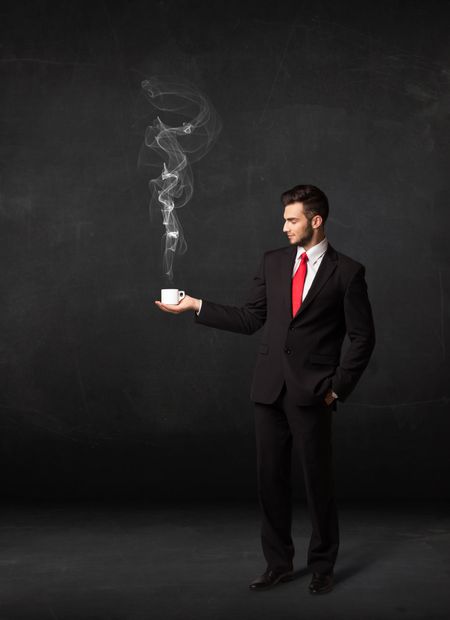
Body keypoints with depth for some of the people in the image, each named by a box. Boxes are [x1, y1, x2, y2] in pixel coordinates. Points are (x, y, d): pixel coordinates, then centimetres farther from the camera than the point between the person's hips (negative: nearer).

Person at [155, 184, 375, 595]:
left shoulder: (347, 272, -3)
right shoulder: (273, 262, 8)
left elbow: (362, 337, -2)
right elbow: (249, 319, 8)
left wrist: (338, 388, -6)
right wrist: (196, 306, 1)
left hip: (312, 392, -4)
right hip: (270, 388, 4)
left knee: (318, 480, 5)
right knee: (271, 478, 9)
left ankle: (322, 567, 21)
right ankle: (279, 564, 22)